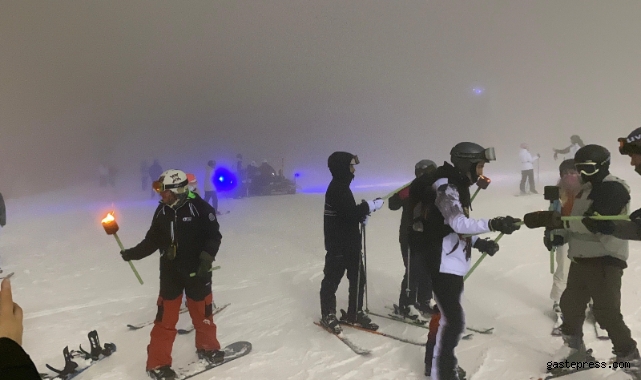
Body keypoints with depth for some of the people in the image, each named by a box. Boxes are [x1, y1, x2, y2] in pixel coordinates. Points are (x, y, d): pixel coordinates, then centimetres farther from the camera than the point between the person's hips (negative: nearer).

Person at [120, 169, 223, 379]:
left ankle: (207, 347, 39)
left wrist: (207, 258, -22)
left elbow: (214, 236, -12)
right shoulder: (162, 211, -1)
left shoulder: (200, 207, -16)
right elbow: (152, 240, 7)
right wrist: (133, 253, -2)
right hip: (170, 272, 3)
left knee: (201, 312, 16)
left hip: (197, 271, -2)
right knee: (165, 317, 5)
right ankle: (158, 363, 18)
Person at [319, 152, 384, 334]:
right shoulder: (337, 188, -18)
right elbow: (351, 213, -26)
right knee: (332, 279, 4)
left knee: (358, 278, 14)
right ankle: (328, 315, 18)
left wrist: (362, 214, -1)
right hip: (338, 244, -10)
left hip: (350, 243, 10)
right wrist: (371, 205, -16)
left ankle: (355, 313, 27)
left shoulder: (342, 186, 14)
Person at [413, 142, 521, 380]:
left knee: (448, 316, 20)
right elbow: (458, 223, -33)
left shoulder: (457, 186, 13)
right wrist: (493, 224, -43)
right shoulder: (444, 187, -18)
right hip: (443, 264, -11)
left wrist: (479, 243, 6)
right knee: (454, 321, -9)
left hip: (454, 263, 11)